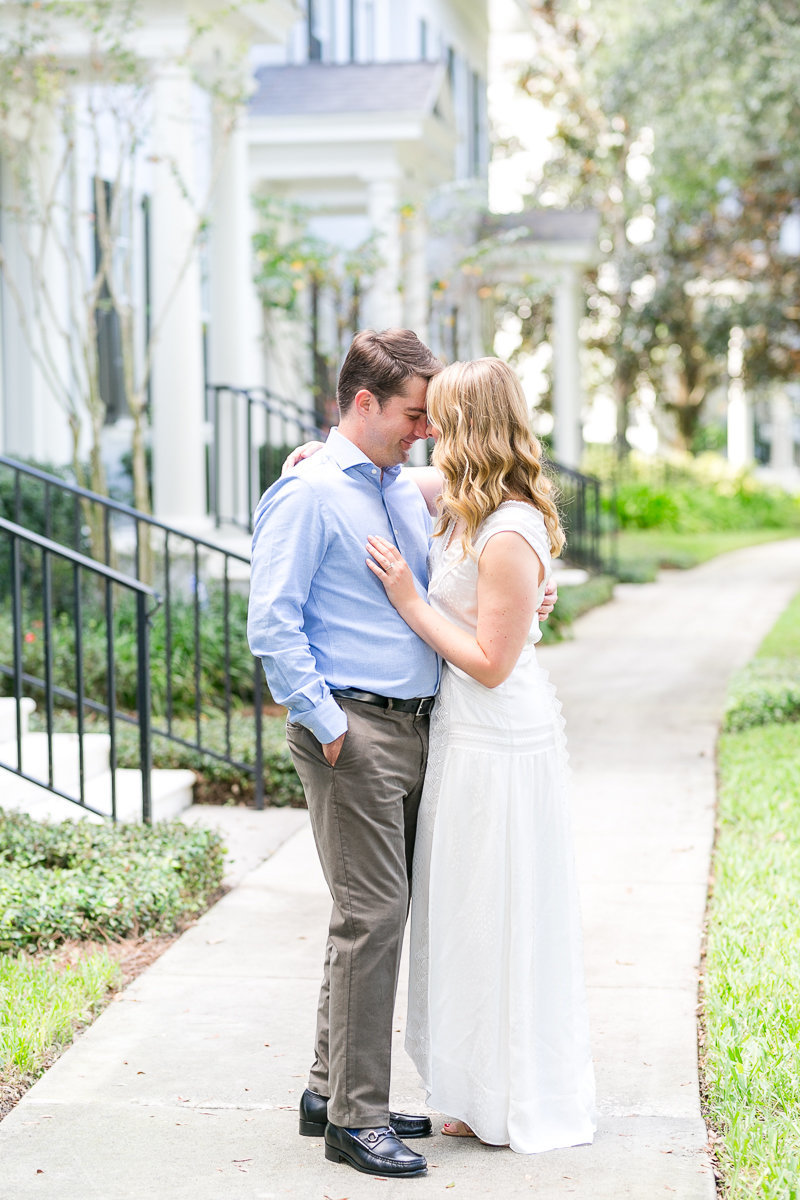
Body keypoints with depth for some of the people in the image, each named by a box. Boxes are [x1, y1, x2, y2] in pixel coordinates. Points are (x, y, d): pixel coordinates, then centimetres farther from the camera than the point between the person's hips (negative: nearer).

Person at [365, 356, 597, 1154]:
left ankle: (524, 1105, 17)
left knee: (501, 921, 3)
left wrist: (408, 599, -17)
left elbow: (490, 662, -21)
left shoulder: (508, 536, -21)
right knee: (473, 918, 16)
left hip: (499, 746, -9)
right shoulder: (462, 513, 7)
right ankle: (491, 1095, 28)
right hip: (469, 736, 9)